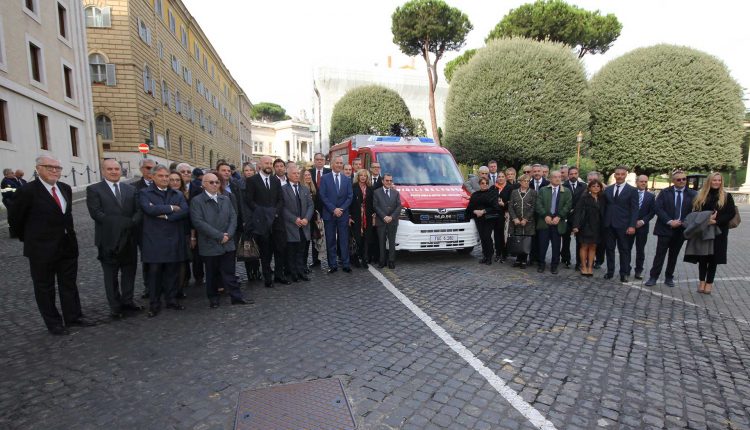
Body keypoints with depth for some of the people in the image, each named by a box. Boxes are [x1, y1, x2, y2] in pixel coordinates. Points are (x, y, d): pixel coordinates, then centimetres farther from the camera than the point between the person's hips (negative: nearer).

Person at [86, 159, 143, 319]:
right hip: (108, 240, -3)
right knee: (111, 275, 8)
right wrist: (126, 222, -18)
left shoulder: (131, 189, 9)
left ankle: (128, 300, 27)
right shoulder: (94, 190, -2)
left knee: (129, 272, 12)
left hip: (129, 239, 3)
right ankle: (115, 306, 19)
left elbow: (139, 211, 1)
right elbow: (96, 213, -13)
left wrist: (131, 223, -18)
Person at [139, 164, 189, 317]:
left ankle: (171, 300, 24)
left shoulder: (178, 194, 12)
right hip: (154, 240, -3)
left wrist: (165, 216, -13)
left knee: (172, 272, 10)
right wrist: (171, 208, -10)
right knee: (154, 272, 4)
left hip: (174, 240, 3)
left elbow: (184, 211, -5)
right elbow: (149, 209, -17)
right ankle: (154, 304, 16)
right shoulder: (145, 193, 3)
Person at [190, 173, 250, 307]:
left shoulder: (226, 199, 11)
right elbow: (198, 222, -14)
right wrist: (219, 236, -15)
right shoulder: (197, 201, -4)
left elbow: (233, 217, 7)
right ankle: (213, 298, 25)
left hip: (227, 243, 3)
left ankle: (237, 297, 13)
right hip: (209, 245, -3)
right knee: (212, 274, 10)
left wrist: (228, 234, -9)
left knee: (229, 272, 7)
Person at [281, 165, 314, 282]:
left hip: (304, 225, 4)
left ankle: (301, 272, 16)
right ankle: (293, 274, 15)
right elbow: (283, 207, -9)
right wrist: (295, 219, -15)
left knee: (301, 251, 9)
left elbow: (311, 205, 8)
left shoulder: (305, 189, 13)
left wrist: (306, 218, -8)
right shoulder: (283, 189, -2)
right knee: (291, 252, 5)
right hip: (290, 226, -4)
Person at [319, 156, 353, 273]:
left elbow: (349, 197, 5)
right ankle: (333, 265, 13)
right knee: (330, 241, 4)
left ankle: (345, 264, 12)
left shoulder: (347, 180, 9)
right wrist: (333, 209, -12)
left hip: (343, 214, 2)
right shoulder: (325, 178, 1)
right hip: (329, 214, -1)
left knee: (344, 240, 4)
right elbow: (323, 196, -5)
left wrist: (341, 209, -8)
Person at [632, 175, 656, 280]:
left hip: (643, 226, 2)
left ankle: (638, 271, 13)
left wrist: (643, 221, -9)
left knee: (640, 249, 6)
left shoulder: (651, 196, 7)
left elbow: (653, 211, 4)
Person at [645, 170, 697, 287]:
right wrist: (669, 221, -14)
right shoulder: (665, 192, 0)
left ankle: (669, 278, 21)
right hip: (665, 228, -2)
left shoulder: (692, 194, 4)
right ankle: (653, 277, 4)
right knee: (660, 254, -2)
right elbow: (657, 208, -7)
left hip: (681, 230, 2)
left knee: (674, 255, 11)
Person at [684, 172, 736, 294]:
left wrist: (716, 221, -18)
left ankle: (709, 283, 13)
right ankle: (702, 281, 16)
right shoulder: (700, 196, 6)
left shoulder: (727, 196, 1)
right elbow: (695, 212, 4)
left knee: (713, 258, 4)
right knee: (702, 257, 6)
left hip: (718, 232, -1)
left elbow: (732, 213, -4)